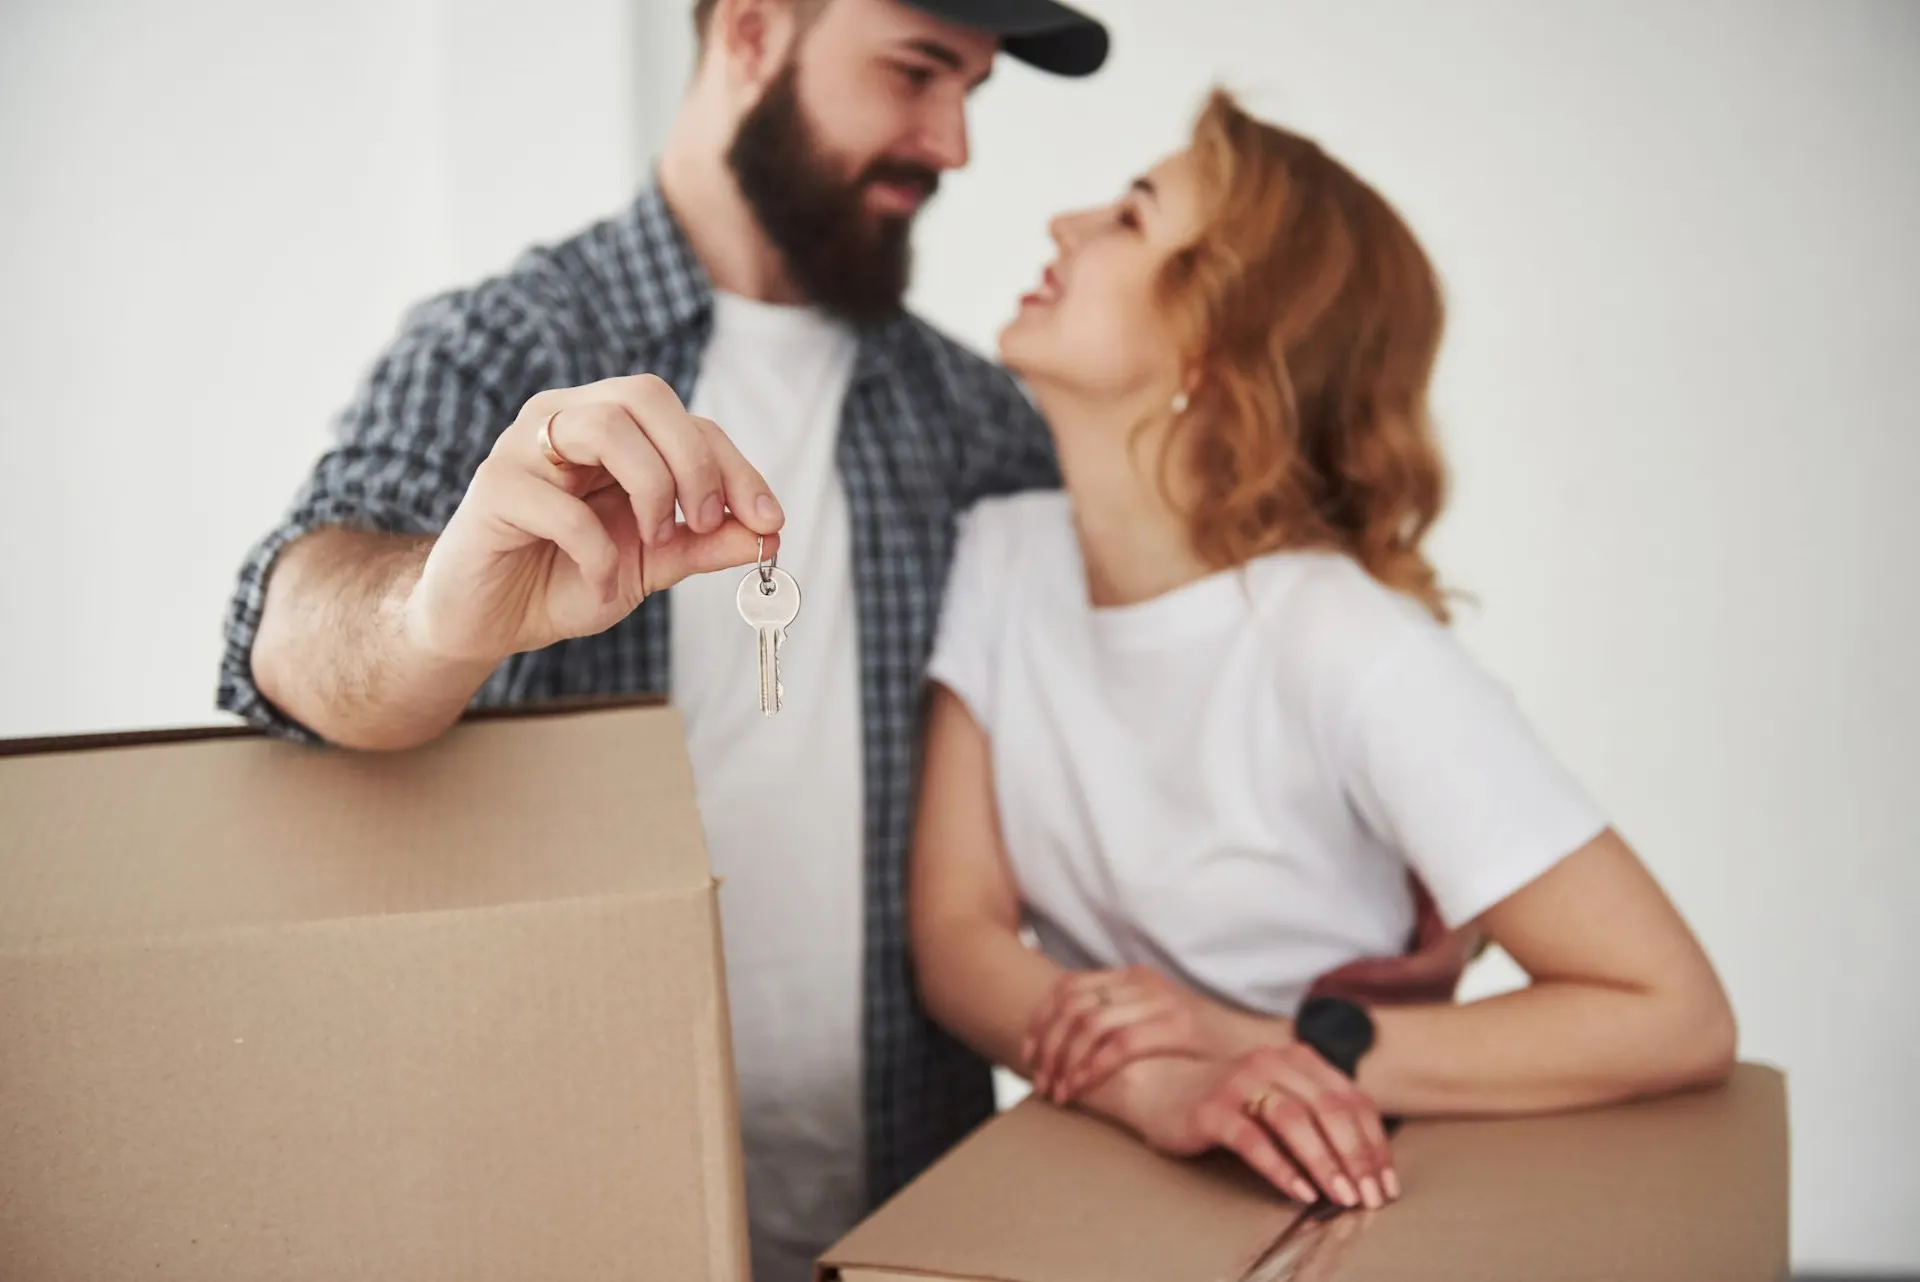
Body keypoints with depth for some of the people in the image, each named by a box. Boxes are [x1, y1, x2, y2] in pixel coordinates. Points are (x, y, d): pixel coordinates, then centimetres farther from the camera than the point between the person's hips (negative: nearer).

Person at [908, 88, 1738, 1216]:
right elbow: (954, 929, -6)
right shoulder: (1006, 560, -3)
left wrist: (1268, 1047, -20)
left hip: (1317, 1200, -3)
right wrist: (1155, 1086, -24)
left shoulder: (1351, 650, -19)